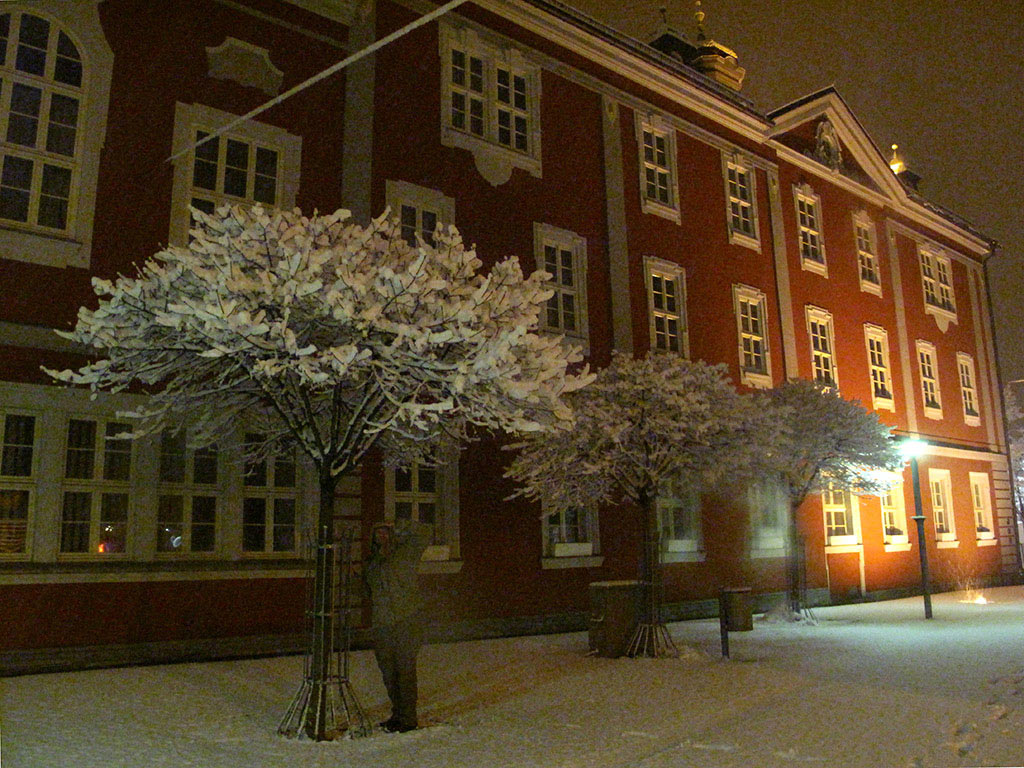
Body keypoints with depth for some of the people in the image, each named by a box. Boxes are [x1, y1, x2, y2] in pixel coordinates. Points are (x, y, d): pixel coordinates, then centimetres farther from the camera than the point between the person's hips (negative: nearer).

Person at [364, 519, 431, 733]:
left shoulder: (406, 554, 1)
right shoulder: (372, 563, 17)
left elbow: (424, 533, -9)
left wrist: (399, 529, -3)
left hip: (406, 622, -6)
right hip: (382, 625, 6)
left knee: (405, 669, -5)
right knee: (388, 671, 11)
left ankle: (408, 718, 3)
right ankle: (397, 714, 24)